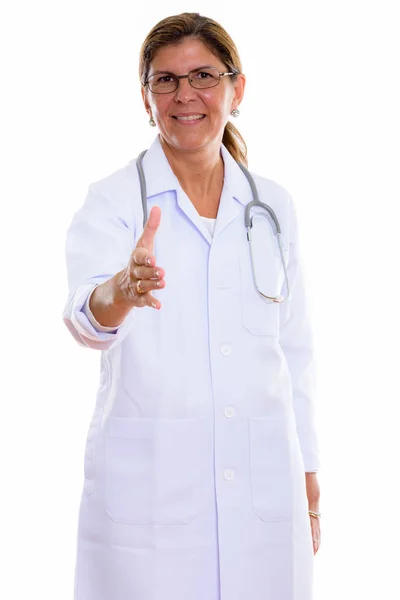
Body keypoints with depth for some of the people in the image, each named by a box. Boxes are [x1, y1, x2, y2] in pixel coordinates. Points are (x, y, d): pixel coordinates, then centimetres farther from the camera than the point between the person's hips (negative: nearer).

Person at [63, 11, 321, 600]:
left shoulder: (273, 205, 8)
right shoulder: (112, 200, -3)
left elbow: (294, 349, 11)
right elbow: (84, 315, -21)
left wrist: (308, 476, 9)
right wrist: (121, 291, -43)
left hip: (263, 483, 3)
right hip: (148, 485, -3)